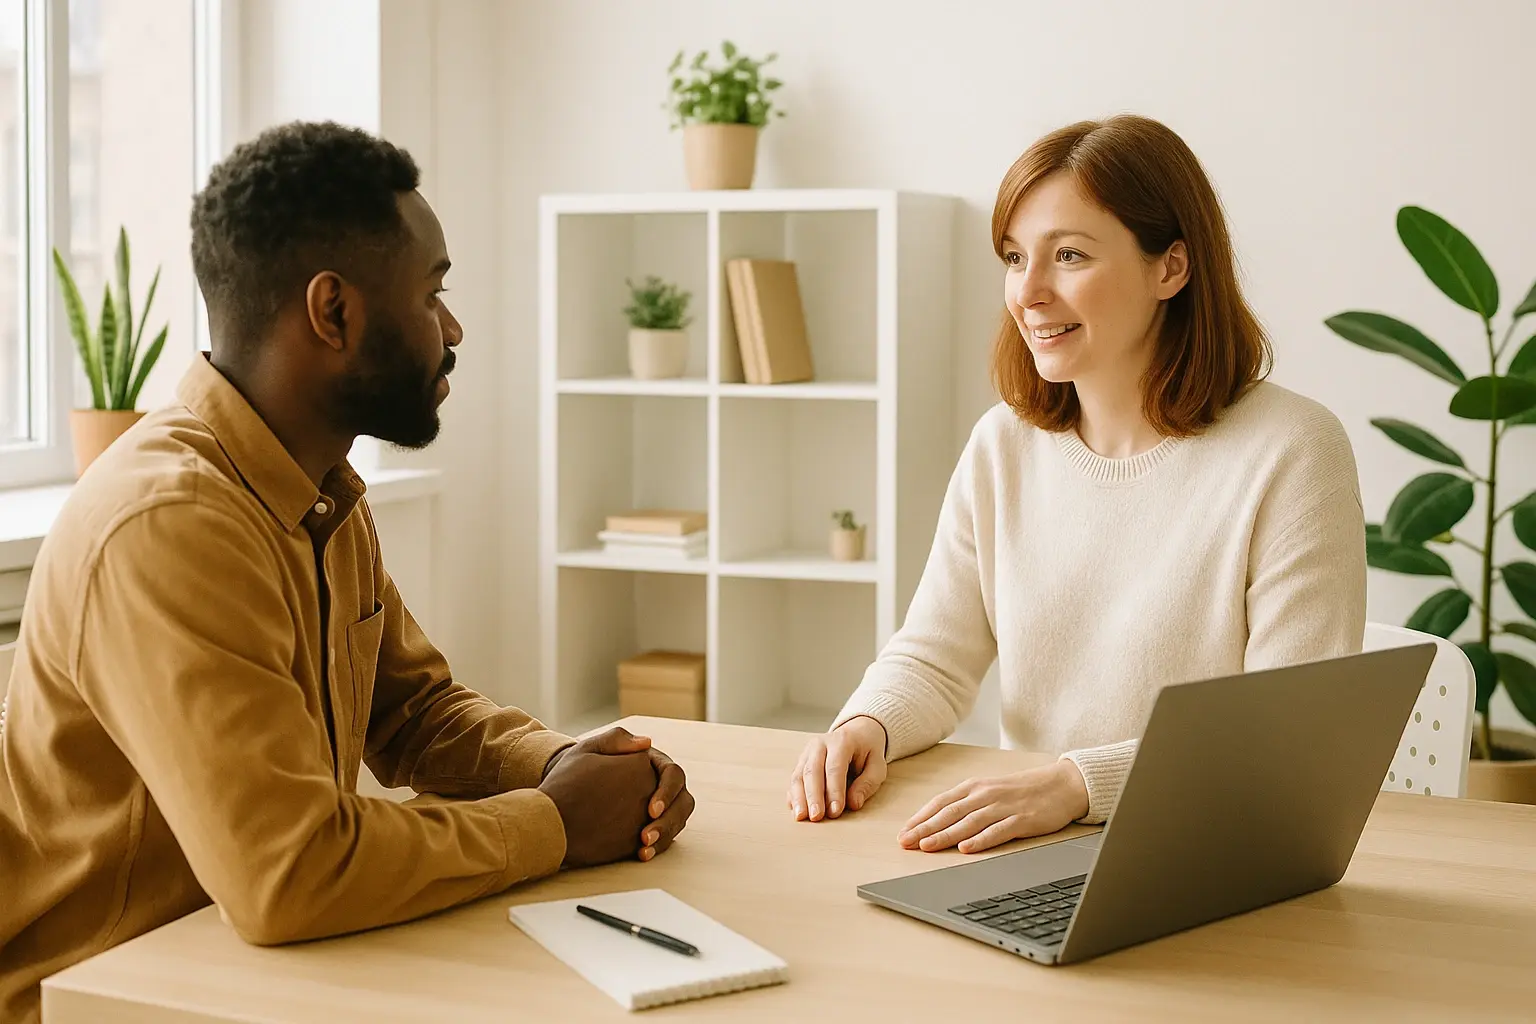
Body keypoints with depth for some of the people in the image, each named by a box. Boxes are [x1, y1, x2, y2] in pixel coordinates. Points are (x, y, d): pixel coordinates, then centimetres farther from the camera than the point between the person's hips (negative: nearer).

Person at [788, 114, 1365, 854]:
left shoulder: (1292, 453, -8)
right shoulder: (1003, 445, 10)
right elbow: (933, 661, 14)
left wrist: (1076, 784, -25)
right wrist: (865, 727, -9)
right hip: (1025, 857, 4)